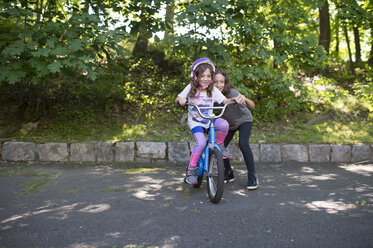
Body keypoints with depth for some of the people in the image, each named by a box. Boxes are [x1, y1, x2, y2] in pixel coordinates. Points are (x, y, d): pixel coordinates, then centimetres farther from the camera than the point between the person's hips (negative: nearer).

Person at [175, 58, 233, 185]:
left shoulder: (213, 90, -1)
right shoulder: (191, 88, -4)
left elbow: (225, 101, -5)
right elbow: (178, 99, -1)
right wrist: (180, 100, -25)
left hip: (209, 119, 2)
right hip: (195, 122, -2)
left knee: (224, 124, -30)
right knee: (201, 142, -26)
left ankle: (219, 144, 2)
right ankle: (191, 169, -6)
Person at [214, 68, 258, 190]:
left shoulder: (232, 93, -33)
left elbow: (252, 106, -38)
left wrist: (244, 99, -61)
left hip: (244, 120, -4)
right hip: (229, 124, 4)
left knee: (243, 144, -25)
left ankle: (252, 176, -9)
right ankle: (229, 174, 16)